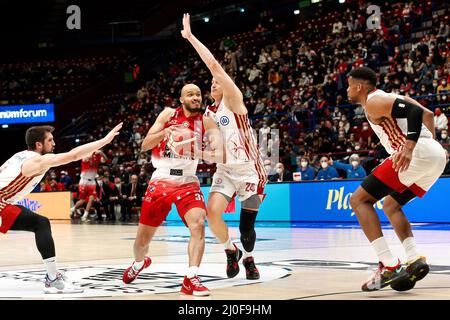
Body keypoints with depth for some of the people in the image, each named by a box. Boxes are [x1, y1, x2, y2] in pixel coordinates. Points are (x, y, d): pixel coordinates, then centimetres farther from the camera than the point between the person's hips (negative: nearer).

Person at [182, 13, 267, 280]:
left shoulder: (233, 99, -7)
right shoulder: (208, 114, 12)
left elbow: (214, 65, -18)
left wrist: (191, 37, -14)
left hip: (249, 170, -4)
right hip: (225, 170, 4)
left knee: (247, 225, 3)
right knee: (213, 211, -21)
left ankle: (249, 258, 34)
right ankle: (231, 251, 4)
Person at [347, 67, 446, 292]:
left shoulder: (373, 102, -2)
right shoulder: (388, 98, 27)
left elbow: (415, 111, -16)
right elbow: (426, 113, 29)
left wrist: (409, 147, -26)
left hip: (418, 154, -10)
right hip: (437, 156, 10)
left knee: (359, 200, -4)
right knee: (391, 205, 26)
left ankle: (389, 265, -15)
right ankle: (415, 260, 7)